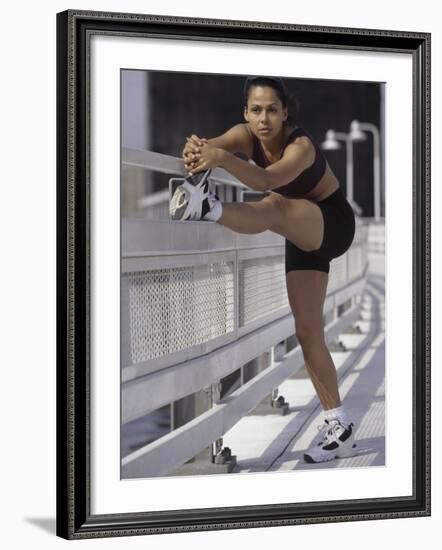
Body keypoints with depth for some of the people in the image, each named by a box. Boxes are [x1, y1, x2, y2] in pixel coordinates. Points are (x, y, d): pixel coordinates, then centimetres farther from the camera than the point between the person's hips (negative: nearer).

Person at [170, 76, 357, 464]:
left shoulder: (301, 145, -29)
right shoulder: (246, 135, -12)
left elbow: (267, 180, -49)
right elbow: (214, 145, -34)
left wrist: (222, 159, -66)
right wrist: (197, 151, -59)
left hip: (332, 223, -6)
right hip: (303, 234, 6)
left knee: (274, 208, -39)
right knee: (308, 332, -1)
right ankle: (340, 429, 1)